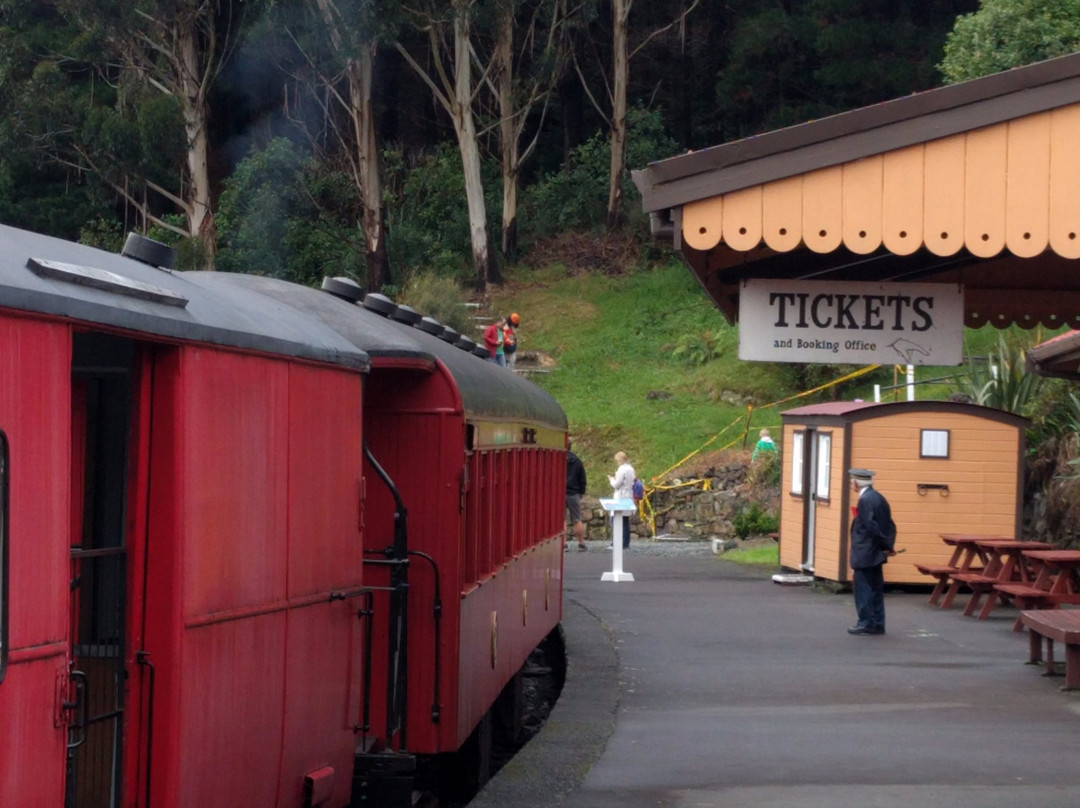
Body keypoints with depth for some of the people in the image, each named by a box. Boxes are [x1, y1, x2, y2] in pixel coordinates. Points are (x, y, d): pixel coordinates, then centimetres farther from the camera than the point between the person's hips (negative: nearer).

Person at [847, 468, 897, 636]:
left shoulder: (865, 500, -16)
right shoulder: (879, 498, 12)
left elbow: (871, 527, -20)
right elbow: (890, 525, 12)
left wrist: (886, 545, -12)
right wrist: (888, 545, 5)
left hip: (864, 554, -9)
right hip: (875, 553, 9)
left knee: (863, 589, -2)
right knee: (875, 589, 12)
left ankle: (866, 623, 0)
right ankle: (877, 624, 16)